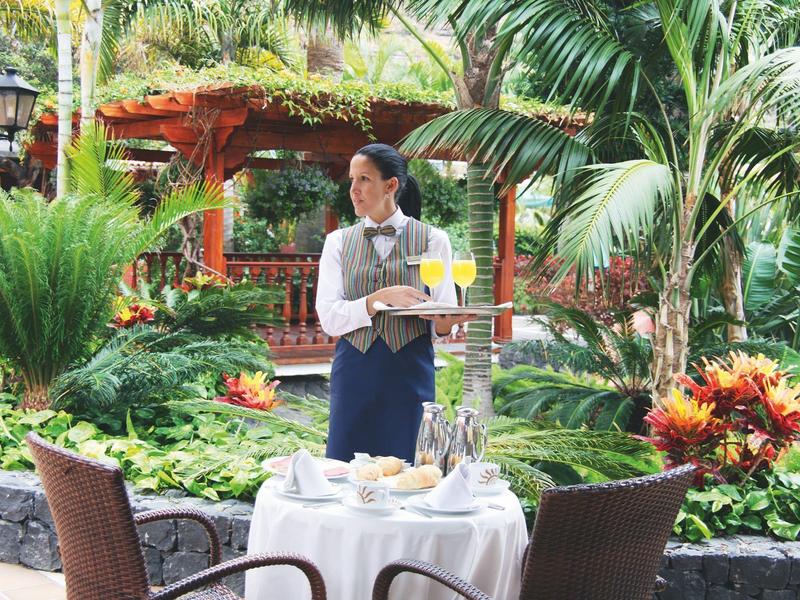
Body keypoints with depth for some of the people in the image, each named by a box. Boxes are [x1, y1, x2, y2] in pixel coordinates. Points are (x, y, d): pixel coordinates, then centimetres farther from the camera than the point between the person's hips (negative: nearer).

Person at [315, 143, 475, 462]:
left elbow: (444, 323, 2)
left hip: (409, 373, -1)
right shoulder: (338, 242, 8)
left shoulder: (432, 240, 3)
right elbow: (329, 317, -3)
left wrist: (444, 323, -22)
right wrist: (380, 299, -18)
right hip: (354, 373, 1)